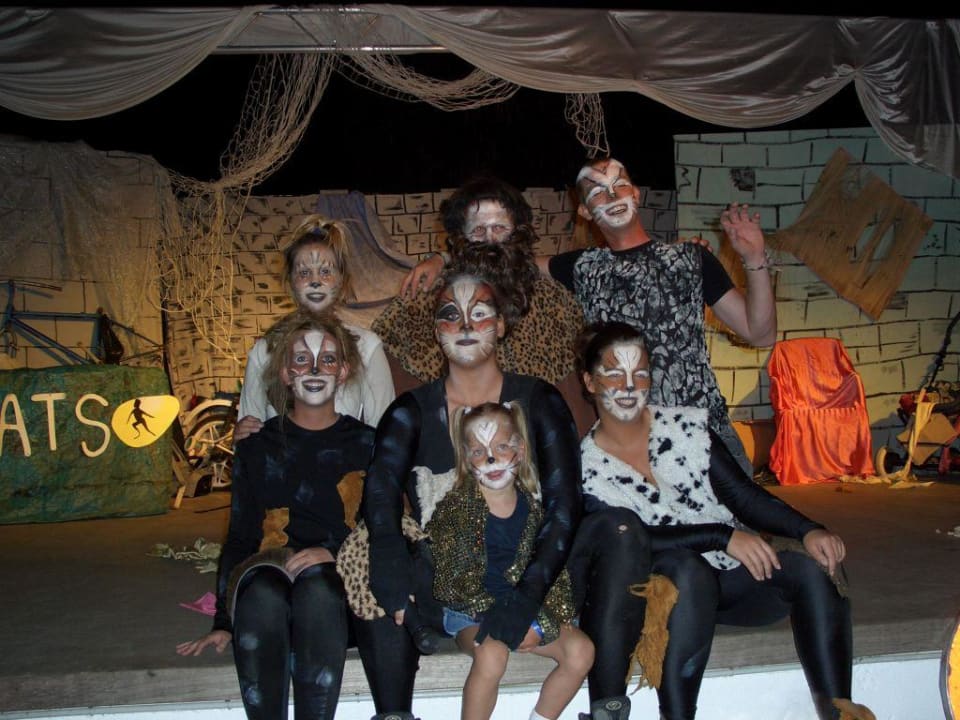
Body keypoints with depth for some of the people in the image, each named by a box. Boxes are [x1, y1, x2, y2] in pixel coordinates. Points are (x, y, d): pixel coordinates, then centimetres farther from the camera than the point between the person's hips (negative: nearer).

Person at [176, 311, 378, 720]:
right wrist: (223, 623, 5)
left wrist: (333, 552, -12)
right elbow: (239, 539, 14)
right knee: (262, 595, -35)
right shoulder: (256, 448, 15)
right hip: (269, 572, 1)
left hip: (343, 583, -1)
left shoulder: (368, 445, 12)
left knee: (318, 590, -37)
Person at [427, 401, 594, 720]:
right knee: (491, 653, -33)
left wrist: (539, 622, -13)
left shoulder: (534, 506, 1)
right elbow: (452, 582, -10)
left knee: (581, 650, -16)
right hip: (471, 614, -3)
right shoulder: (454, 508, -8)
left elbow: (554, 573, 3)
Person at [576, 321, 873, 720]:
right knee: (686, 570, -36)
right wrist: (724, 536, -25)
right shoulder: (585, 468, -6)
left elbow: (744, 494, 1)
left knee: (815, 564, -21)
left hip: (732, 573, 4)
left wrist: (808, 530, -16)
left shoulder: (686, 425, 4)